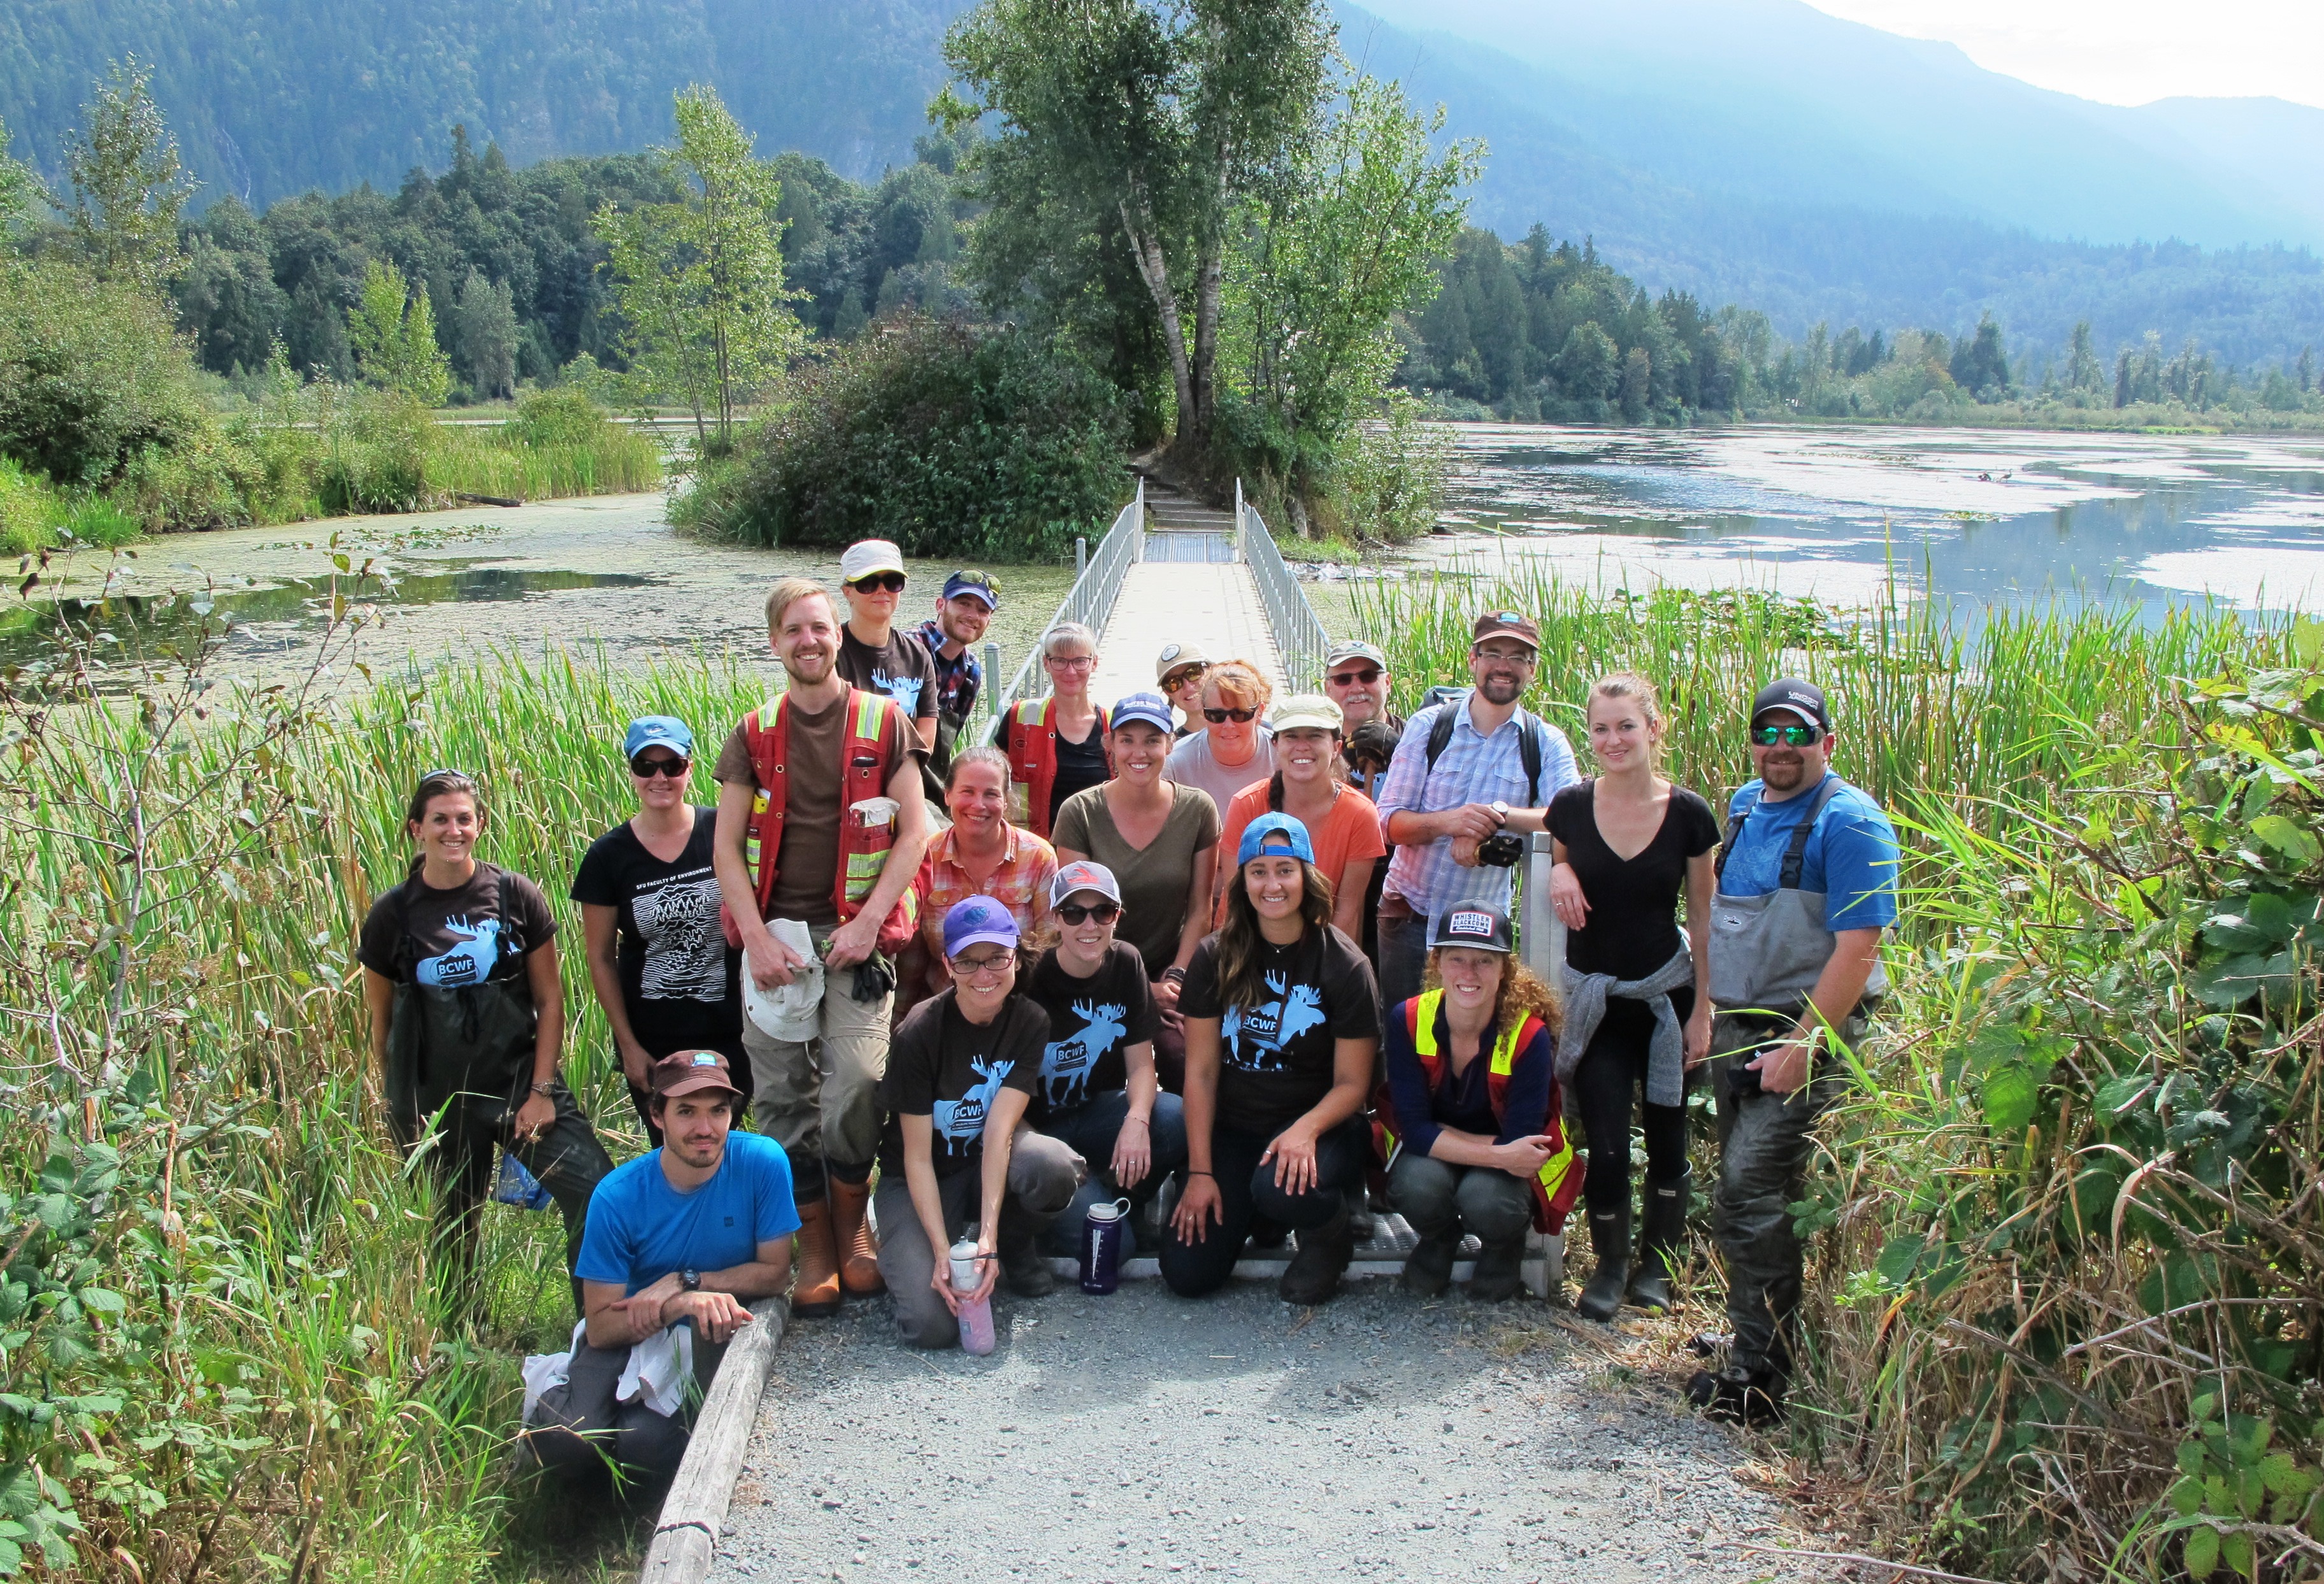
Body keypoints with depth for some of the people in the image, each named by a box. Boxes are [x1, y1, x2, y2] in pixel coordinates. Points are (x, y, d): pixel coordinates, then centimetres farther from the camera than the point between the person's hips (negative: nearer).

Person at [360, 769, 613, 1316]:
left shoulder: (516, 896, -2)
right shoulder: (392, 915, -1)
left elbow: (550, 999, 1)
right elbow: (381, 1020, 8)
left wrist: (541, 1090, -5)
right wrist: (401, 1106, 7)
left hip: (520, 1079, 0)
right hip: (441, 1100, 1)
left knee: (596, 1190, -16)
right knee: (456, 1224, 10)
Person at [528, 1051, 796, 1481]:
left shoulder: (763, 1162, -14)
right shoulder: (618, 1196, -15)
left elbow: (775, 1272, -6)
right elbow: (600, 1327, -15)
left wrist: (684, 1282, -18)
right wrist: (683, 1304, -32)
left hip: (716, 1336, 0)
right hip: (631, 1334, 0)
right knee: (565, 1441, -25)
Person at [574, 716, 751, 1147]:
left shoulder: (724, 833, -5)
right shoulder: (608, 856, -4)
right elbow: (600, 958, 1)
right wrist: (628, 1046, -1)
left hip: (729, 1032, 0)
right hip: (652, 1042, 0)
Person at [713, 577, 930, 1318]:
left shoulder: (882, 722, 5)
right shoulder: (754, 734, 10)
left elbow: (914, 832, 1)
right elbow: (726, 848, 6)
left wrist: (867, 923, -9)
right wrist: (756, 938, -7)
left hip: (857, 935, -2)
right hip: (772, 934, 2)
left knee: (857, 1082, -16)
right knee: (783, 1096, -1)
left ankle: (852, 1226, 6)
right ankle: (815, 1247, 11)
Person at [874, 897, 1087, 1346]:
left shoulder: (1030, 1022, -11)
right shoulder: (920, 1032, -18)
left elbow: (1000, 1130, -20)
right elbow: (917, 1157, -16)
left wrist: (989, 1234, -32)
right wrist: (943, 1252, -27)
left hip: (991, 1162, 2)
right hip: (921, 1179, -2)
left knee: (1053, 1166, -34)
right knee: (933, 1323, -25)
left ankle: (1017, 1248, -1)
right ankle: (908, 1253, 10)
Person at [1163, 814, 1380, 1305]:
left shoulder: (1345, 966, -7)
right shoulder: (1216, 959, 0)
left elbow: (1352, 1083, -6)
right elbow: (1201, 1071, -1)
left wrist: (1306, 1130, -27)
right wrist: (1200, 1172, -7)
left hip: (1319, 1127, -3)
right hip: (1233, 1130, 3)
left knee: (1280, 1186, -38)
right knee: (1185, 1274, -11)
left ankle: (1329, 1236, -1)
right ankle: (1249, 1213, 22)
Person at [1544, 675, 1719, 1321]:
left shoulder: (1688, 815, -8)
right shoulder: (1571, 806, -5)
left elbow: (1702, 920, -1)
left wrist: (1702, 1012, -2)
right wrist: (1559, 874, -12)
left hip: (1666, 995, 0)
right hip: (1593, 999, 0)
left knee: (1666, 1138, 9)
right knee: (1606, 1145, -4)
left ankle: (1658, 1263, 30)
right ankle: (1610, 1267, 18)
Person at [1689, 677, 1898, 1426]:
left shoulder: (1849, 822, -12)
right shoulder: (1744, 807, 13)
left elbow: (1859, 947, -18)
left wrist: (1802, 1045, -21)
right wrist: (1709, 1008, 20)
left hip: (1804, 1034, -8)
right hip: (1736, 1029, 8)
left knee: (1755, 1194, -12)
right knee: (1741, 1190, 12)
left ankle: (1759, 1377, -5)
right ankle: (1756, 1341, 24)